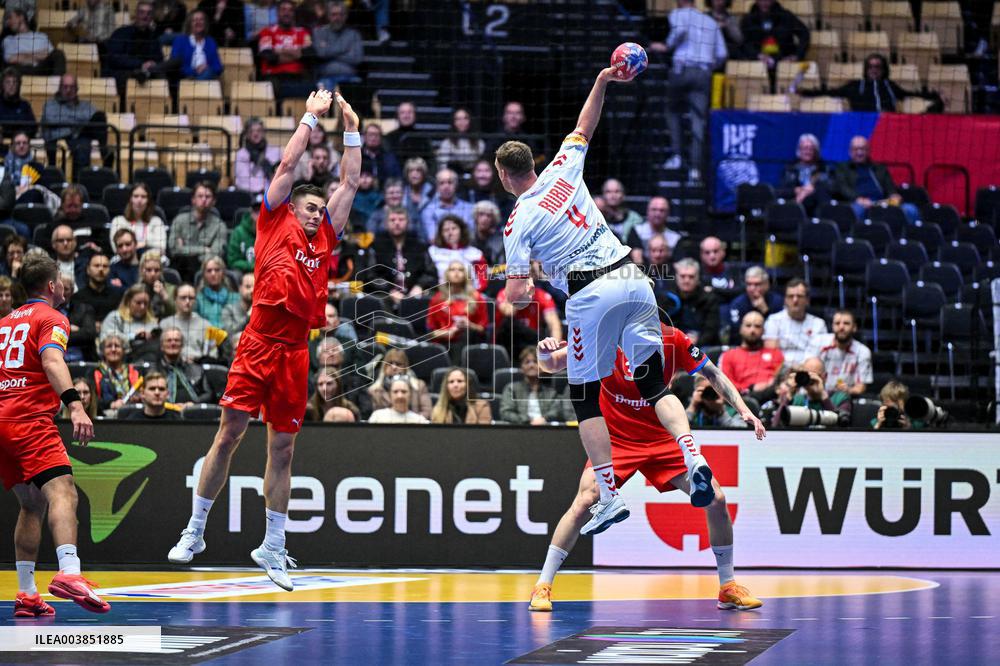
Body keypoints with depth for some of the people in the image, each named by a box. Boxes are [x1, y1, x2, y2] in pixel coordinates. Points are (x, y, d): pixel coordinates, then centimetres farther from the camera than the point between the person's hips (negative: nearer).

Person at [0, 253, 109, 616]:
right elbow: (51, 361, -18)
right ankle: (69, 573, -46)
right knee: (62, 492, -22)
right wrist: (75, 404, -30)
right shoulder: (51, 318, 1)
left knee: (32, 505, 18)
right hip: (30, 421, -8)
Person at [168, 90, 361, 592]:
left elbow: (349, 182, 20)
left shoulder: (324, 239, 17)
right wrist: (311, 116, 12)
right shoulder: (275, 222, 8)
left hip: (295, 351, 4)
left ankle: (273, 548, 11)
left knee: (282, 449, 7)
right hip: (259, 341, -4)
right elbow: (288, 164, 6)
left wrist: (351, 129, 18)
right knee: (229, 433, -4)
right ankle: (194, 531, 5)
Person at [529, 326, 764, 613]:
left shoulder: (673, 340, -9)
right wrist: (545, 354, -36)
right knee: (585, 500, -23)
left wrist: (743, 409, -9)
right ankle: (542, 587, -12)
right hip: (615, 439, -2)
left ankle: (728, 589, 11)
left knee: (715, 498, -6)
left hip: (661, 439, 2)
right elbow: (553, 365, -13)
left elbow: (713, 374, 1)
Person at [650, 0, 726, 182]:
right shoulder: (711, 22, 19)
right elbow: (722, 54, 14)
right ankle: (695, 166, -10)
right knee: (698, 120, -1)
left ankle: (677, 155, 4)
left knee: (674, 112, 18)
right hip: (704, 73, 3)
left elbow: (680, 30, -18)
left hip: (682, 69, -3)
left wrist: (667, 47, -3)